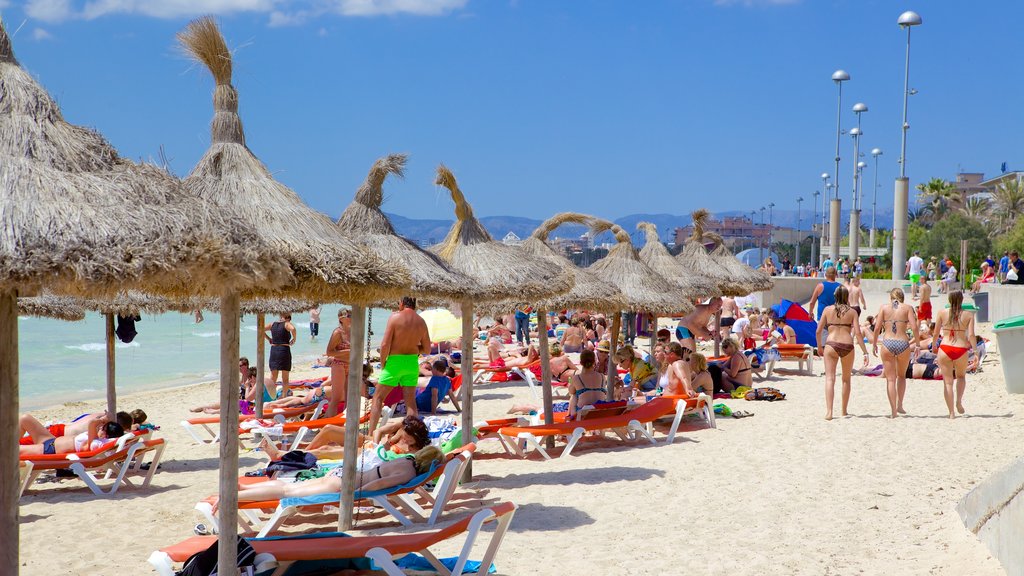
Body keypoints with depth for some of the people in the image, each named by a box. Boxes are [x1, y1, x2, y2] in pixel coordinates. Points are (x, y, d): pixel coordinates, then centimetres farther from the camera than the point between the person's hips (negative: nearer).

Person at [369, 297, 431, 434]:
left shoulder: (395, 317, -10)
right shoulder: (421, 322, 3)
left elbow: (385, 344, -15)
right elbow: (427, 349, 8)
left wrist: (382, 363, -2)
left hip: (394, 361, -4)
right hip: (412, 362, 4)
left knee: (378, 398, 6)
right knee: (410, 401, 10)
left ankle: (370, 434, 1)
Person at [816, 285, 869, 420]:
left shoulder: (828, 310, 6)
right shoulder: (852, 312, 5)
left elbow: (818, 331, 5)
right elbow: (858, 334, -2)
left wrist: (819, 347, 19)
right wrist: (865, 352, 1)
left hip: (831, 344, -1)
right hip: (847, 345, 1)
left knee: (830, 378, -2)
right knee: (846, 379, 17)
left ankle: (829, 411, -17)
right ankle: (844, 410, 26)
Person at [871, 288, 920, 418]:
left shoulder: (884, 307, 5)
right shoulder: (907, 308, 3)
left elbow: (877, 327, -1)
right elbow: (914, 327, -6)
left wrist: (874, 344, 9)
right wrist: (917, 344, 3)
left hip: (887, 344, 0)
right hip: (903, 343, 0)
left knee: (890, 379, 6)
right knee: (901, 376, 23)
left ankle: (893, 410, 2)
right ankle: (899, 406, 23)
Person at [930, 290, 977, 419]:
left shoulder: (942, 313, -1)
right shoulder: (968, 315, 0)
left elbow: (936, 333, 1)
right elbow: (971, 335, -8)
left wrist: (933, 346, 17)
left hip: (945, 349, 0)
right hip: (961, 350, 1)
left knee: (948, 381, 7)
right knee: (961, 376, 27)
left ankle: (951, 412, 6)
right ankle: (959, 401, 8)